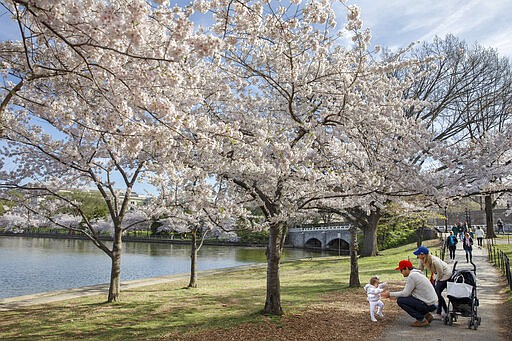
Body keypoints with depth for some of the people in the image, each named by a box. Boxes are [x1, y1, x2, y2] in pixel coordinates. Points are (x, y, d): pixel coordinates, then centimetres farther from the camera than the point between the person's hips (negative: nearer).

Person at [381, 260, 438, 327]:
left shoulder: (412, 276, -16)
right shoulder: (416, 274, 14)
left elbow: (405, 294, -15)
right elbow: (407, 292, 16)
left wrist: (390, 294, -5)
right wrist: (391, 294, 12)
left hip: (429, 305, -10)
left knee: (400, 300, -12)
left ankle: (422, 320, -5)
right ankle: (427, 315, 15)